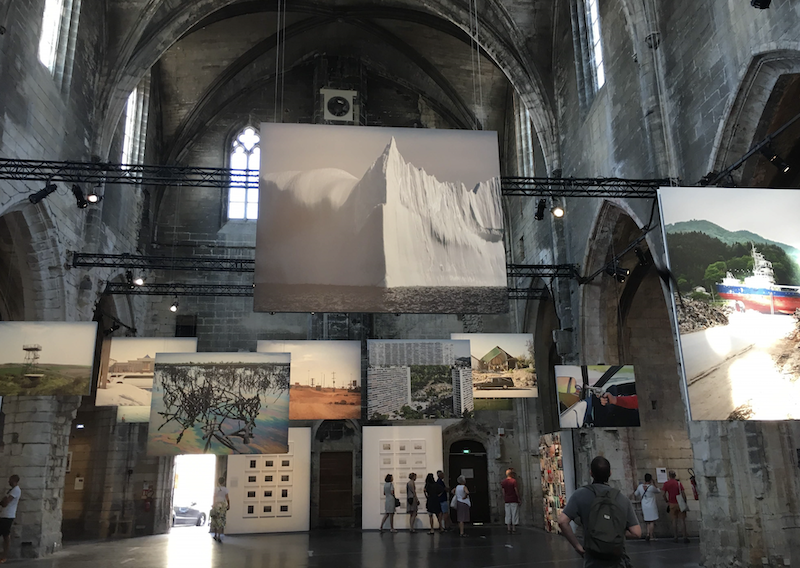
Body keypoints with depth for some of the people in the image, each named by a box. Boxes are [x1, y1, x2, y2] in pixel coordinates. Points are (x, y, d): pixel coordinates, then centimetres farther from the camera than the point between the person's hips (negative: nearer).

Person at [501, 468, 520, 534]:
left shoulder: (503, 482, 3)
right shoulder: (514, 481, -10)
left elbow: (503, 492, 6)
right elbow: (516, 490, -10)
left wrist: (504, 499, 15)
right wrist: (519, 498, -1)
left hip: (507, 500, 4)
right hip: (514, 500, -4)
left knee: (508, 514, 8)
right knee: (514, 514, 3)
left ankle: (509, 529, 8)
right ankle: (514, 529, 4)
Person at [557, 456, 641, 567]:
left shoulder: (581, 495, -7)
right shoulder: (622, 499, -2)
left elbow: (562, 521, -17)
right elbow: (637, 533, -4)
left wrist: (577, 546, -6)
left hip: (593, 562, -2)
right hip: (618, 562, 2)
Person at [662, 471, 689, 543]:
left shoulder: (666, 484, 1)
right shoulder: (679, 483, -3)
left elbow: (664, 495, -1)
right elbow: (683, 494, -8)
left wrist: (667, 502, 12)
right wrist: (685, 502, -2)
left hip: (672, 504, 1)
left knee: (674, 521, 8)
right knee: (683, 520, 5)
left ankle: (675, 537, 7)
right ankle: (685, 537, 2)